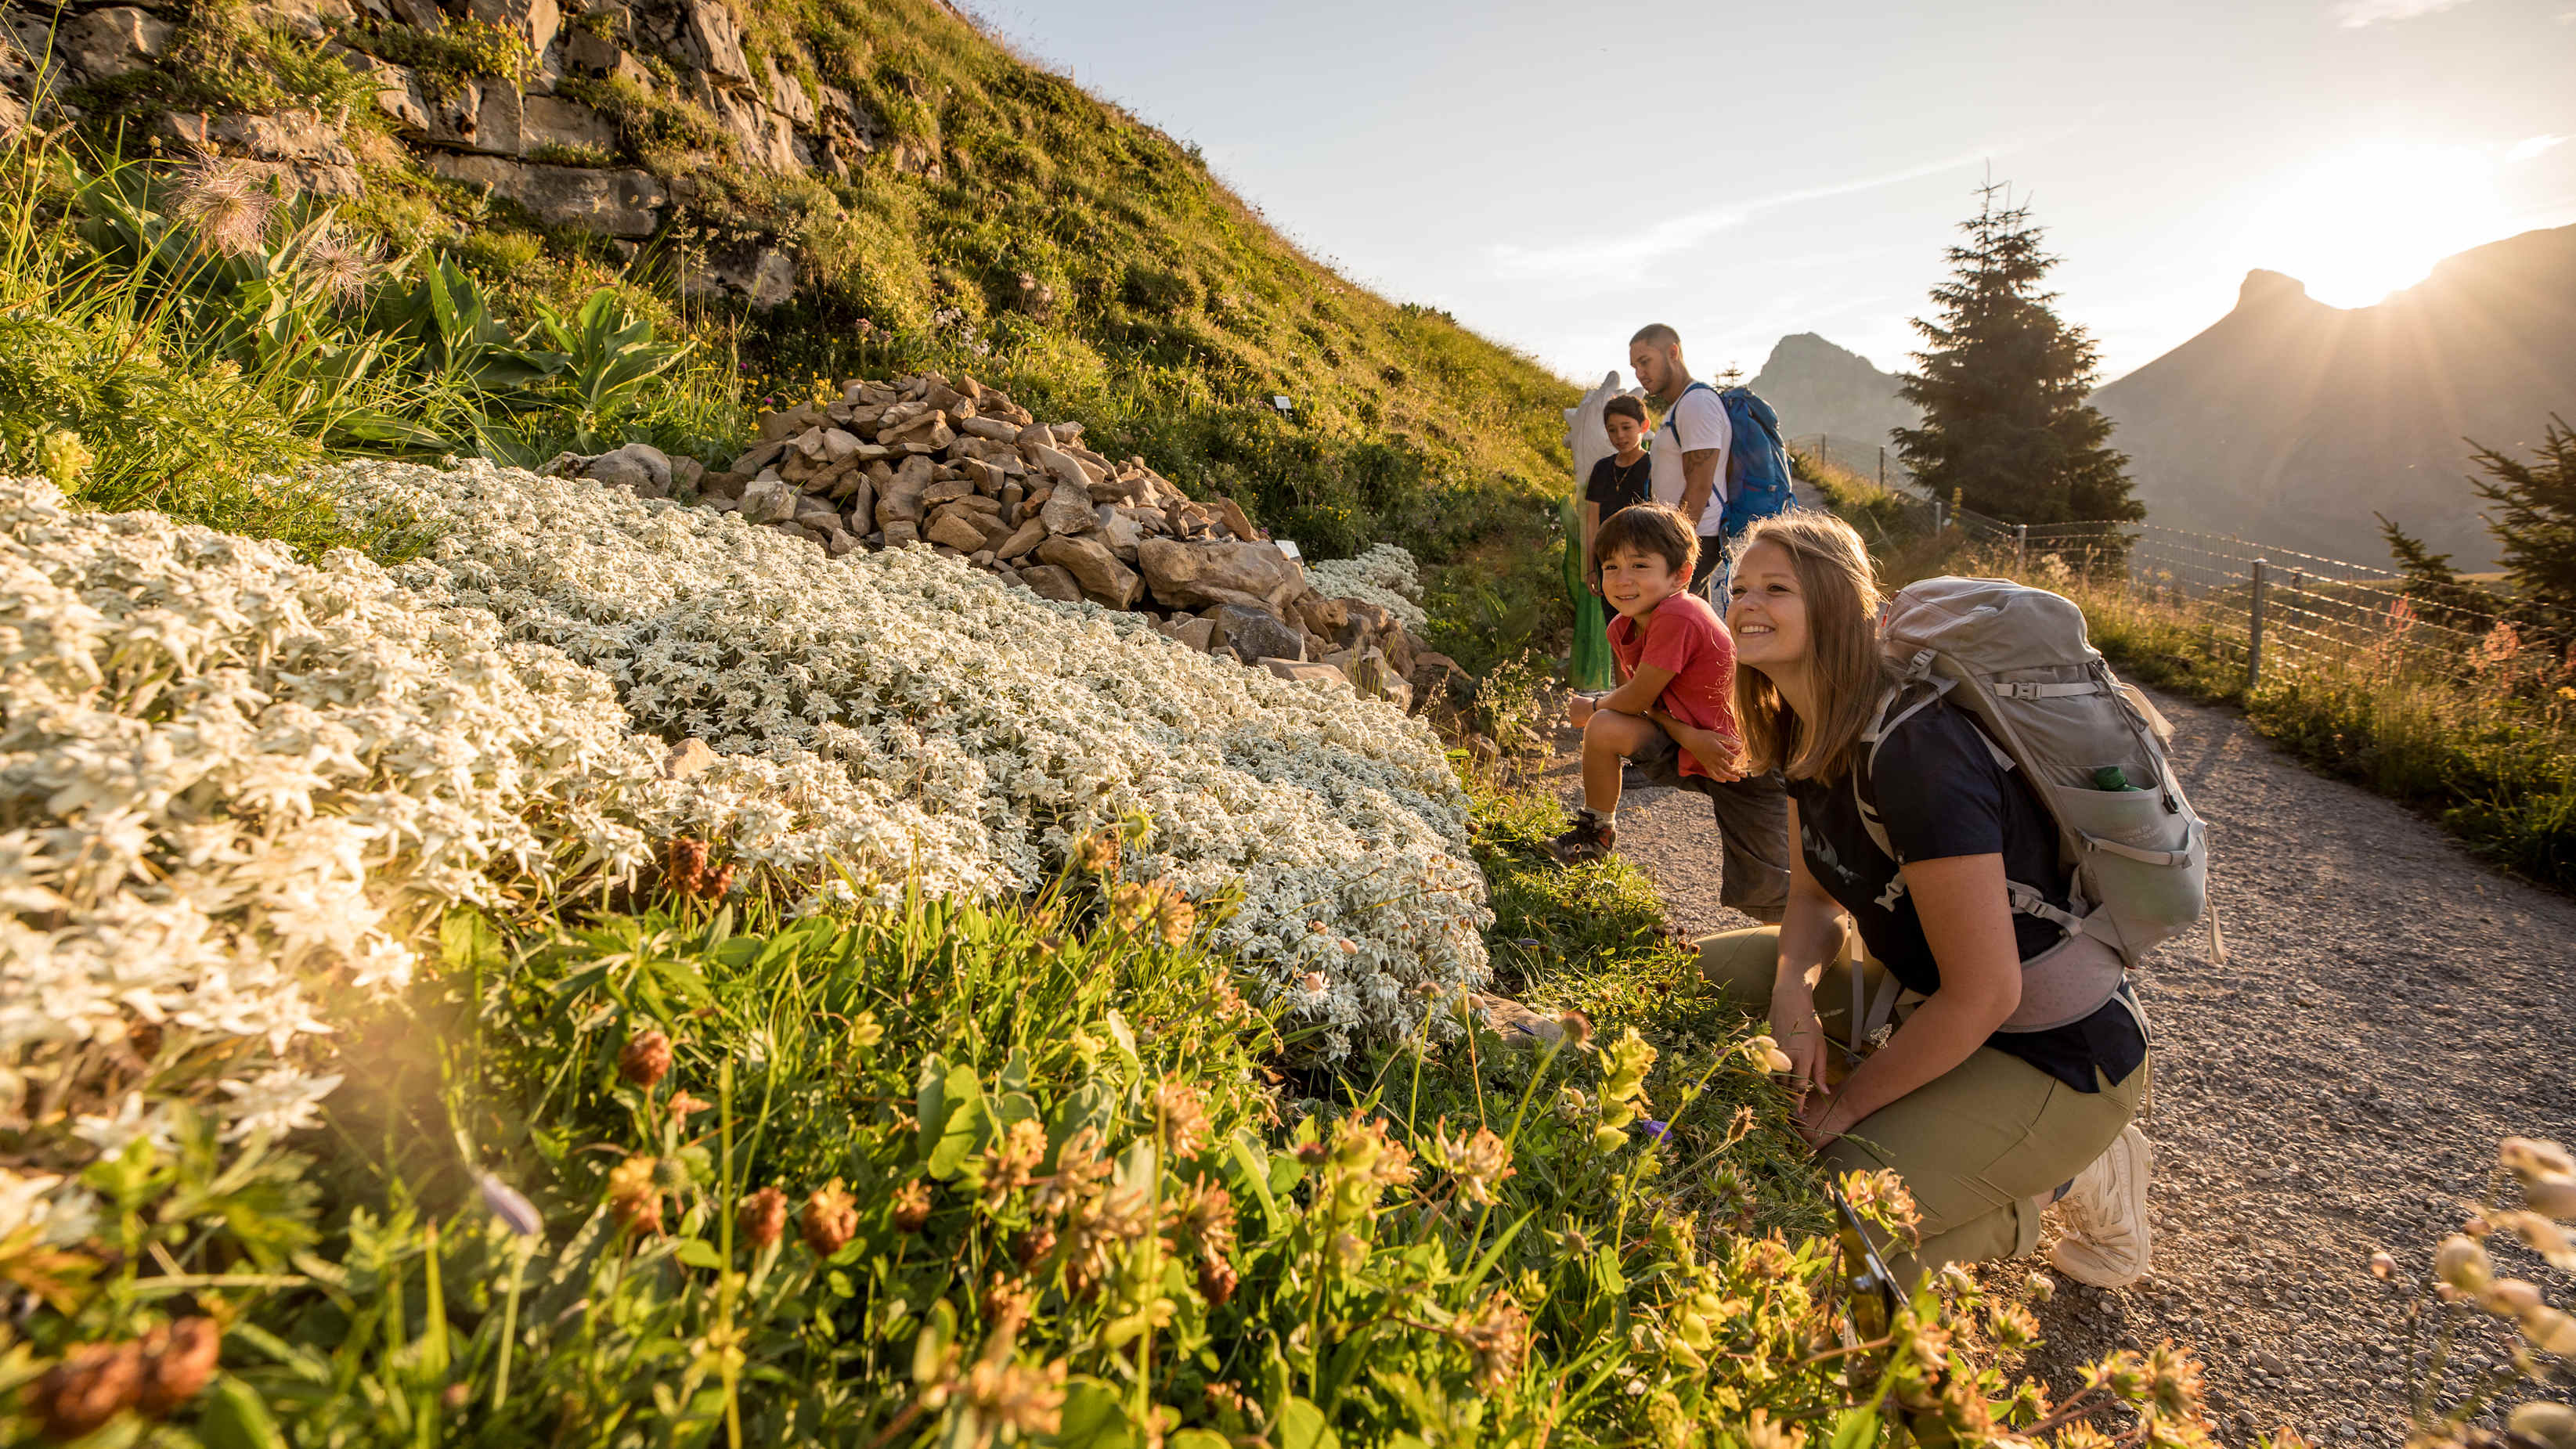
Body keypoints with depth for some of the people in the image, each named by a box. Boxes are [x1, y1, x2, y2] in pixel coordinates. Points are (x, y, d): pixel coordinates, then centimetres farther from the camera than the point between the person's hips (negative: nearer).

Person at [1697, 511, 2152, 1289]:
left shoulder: (1916, 751, -30)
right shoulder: (1811, 734, -2)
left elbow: (1985, 996, -27)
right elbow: (1817, 896, 8)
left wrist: (1846, 1107, -15)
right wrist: (1793, 987, -14)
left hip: (2055, 1051, -8)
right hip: (1923, 990, 8)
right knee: (1718, 966, 1)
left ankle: (2062, 1176, 6)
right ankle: (1923, 1125, 10)